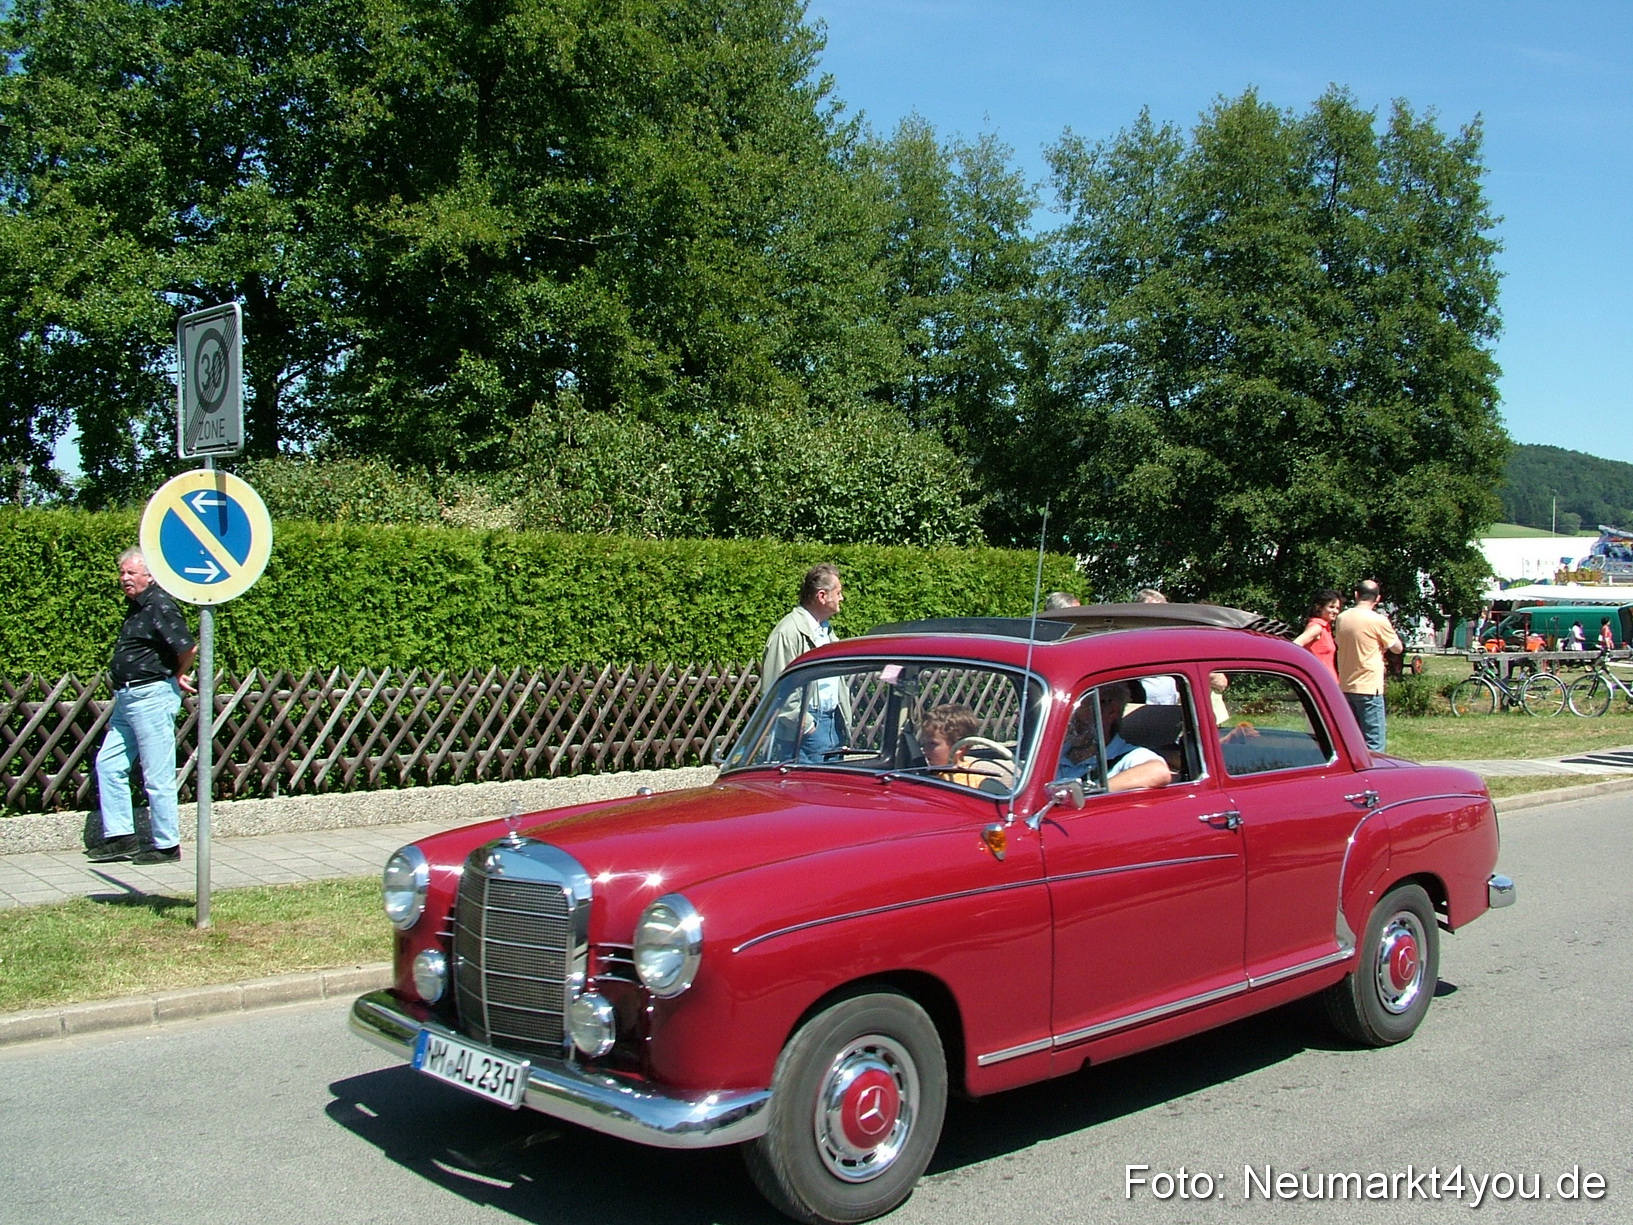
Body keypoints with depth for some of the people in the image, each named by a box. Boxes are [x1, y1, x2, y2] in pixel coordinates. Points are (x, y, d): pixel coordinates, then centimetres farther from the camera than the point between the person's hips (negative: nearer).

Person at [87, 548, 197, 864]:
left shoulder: (159, 605, -15)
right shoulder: (136, 606, 16)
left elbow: (187, 648, -25)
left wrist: (177, 675, -8)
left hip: (152, 696, -11)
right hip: (127, 697, 11)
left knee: (158, 776, -4)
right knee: (108, 763, 13)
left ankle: (167, 846, 5)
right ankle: (120, 837, 19)